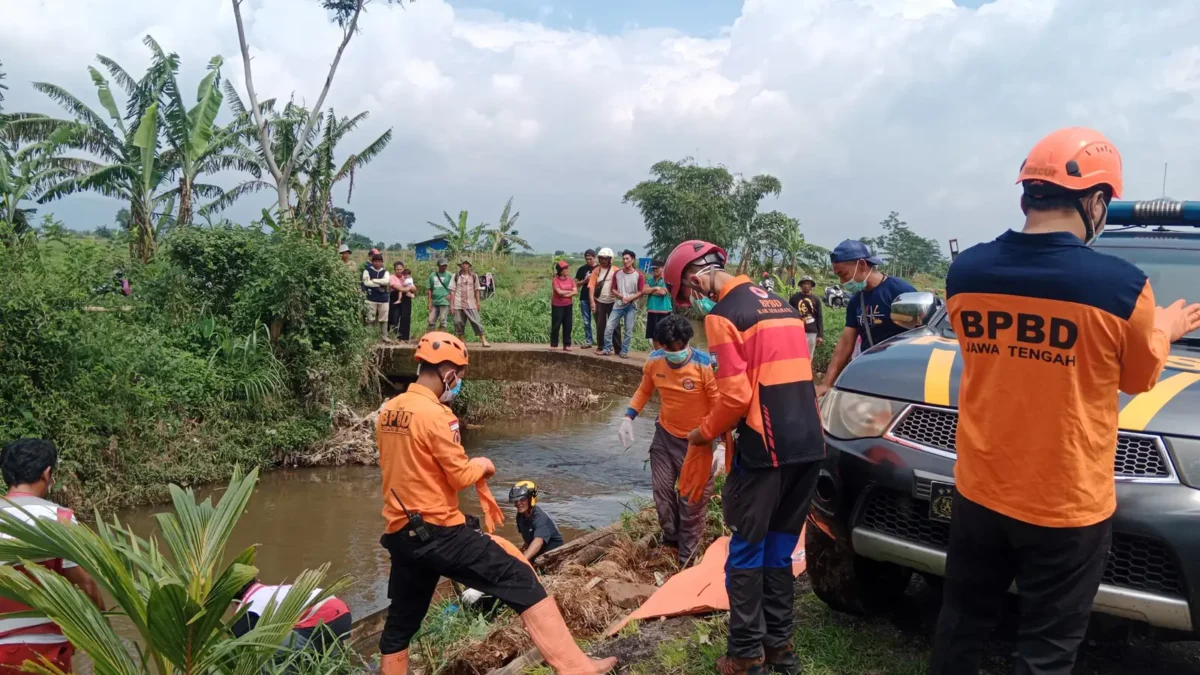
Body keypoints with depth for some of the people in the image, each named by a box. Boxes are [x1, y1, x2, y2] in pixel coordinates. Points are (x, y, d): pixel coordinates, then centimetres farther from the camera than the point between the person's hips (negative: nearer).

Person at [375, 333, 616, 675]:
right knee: (520, 581, -6)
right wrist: (482, 465, 7)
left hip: (400, 534, 9)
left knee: (400, 621, 19)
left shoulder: (388, 411, 8)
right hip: (438, 532, -8)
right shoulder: (434, 414, -16)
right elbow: (462, 476, -14)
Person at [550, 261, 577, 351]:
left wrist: (566, 294, -15)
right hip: (557, 306, -4)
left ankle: (567, 345, 10)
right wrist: (570, 291, -6)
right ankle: (553, 345, 7)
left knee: (568, 326, 5)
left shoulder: (570, 280, 6)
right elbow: (559, 292, -19)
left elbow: (576, 292, -3)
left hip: (568, 306, 4)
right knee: (556, 326, -1)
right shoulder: (555, 280, -9)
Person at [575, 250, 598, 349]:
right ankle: (588, 341, 12)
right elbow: (577, 284, 9)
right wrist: (585, 280, -10)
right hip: (584, 298, 2)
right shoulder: (582, 269, 6)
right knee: (586, 321, 6)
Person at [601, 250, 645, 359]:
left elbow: (641, 292, -5)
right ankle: (607, 349, 7)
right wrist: (621, 296, -11)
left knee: (628, 331, 1)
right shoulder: (617, 273, 4)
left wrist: (629, 298, -15)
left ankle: (624, 351, 11)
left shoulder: (638, 275, -5)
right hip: (618, 305, 2)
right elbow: (613, 289, 7)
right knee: (609, 327, -4)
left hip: (631, 306, -2)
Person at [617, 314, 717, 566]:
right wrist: (628, 418, -4)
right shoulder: (654, 361, -11)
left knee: (693, 500, 4)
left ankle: (686, 559, 17)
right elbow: (644, 390, 7)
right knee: (662, 491, 13)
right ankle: (671, 538, 36)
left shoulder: (704, 365, -25)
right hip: (665, 435, 4)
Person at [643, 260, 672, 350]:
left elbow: (663, 292, -16)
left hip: (663, 311, -6)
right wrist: (655, 288, -10)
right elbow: (644, 290, 1)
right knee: (654, 336, 11)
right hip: (651, 311, 6)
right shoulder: (650, 280, 15)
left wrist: (650, 291, -2)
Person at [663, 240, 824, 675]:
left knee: (747, 550, 4)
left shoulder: (723, 315, -9)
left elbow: (735, 395, -14)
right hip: (808, 445, 8)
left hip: (765, 448, -8)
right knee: (780, 548, 16)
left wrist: (703, 433, 2)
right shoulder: (780, 305, 17)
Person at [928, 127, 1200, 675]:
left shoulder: (965, 272, -7)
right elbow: (1138, 378, 0)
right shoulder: (1121, 285, -19)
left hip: (979, 492, 4)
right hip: (1067, 507, -3)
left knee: (959, 630, 21)